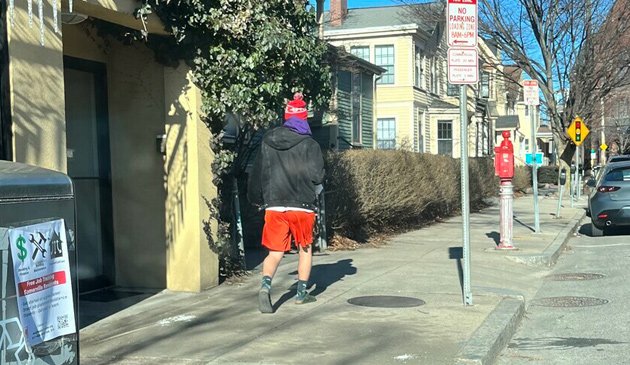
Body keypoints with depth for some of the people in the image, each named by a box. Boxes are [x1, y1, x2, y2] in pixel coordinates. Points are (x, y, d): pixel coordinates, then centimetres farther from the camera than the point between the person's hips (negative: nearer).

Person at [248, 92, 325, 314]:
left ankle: (265, 286, -19)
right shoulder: (309, 144, -7)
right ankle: (302, 293, 22)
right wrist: (314, 190, 13)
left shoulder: (267, 142, 6)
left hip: (274, 206, 2)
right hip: (302, 206, -2)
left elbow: (257, 174, 11)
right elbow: (317, 176, -10)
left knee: (275, 252, 5)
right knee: (305, 249, 17)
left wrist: (257, 199, 25)